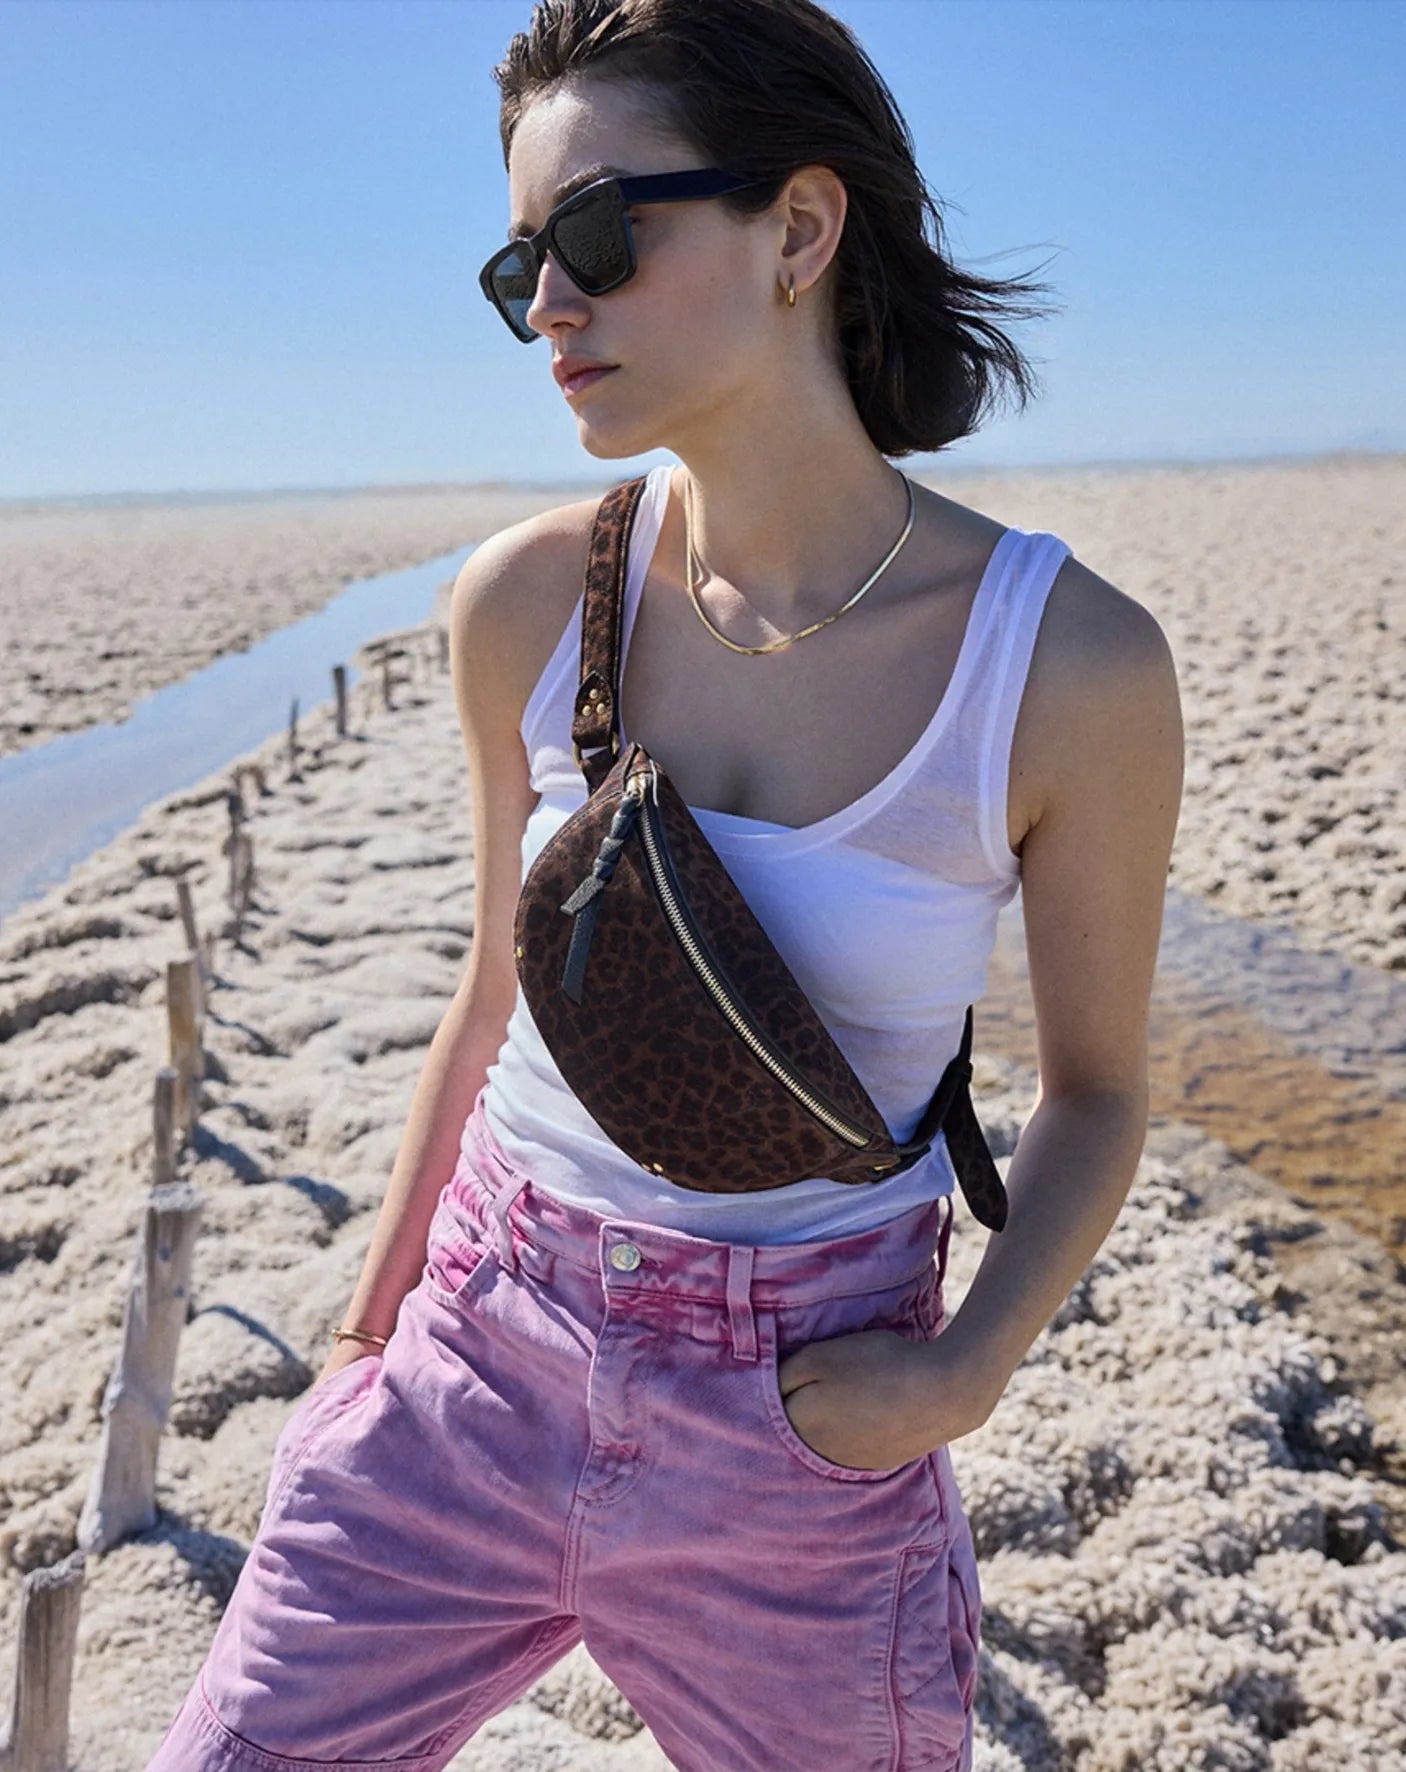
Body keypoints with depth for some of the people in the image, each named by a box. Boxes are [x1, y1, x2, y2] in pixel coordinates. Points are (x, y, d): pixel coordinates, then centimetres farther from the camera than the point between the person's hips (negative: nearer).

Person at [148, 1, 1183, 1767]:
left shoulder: (1073, 662, -15)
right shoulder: (524, 603, -7)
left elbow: (1095, 1090, -1)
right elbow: (499, 986, 6)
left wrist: (966, 1368, -15)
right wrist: (378, 1310, 14)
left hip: (807, 1444, -1)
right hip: (475, 1373, 2)